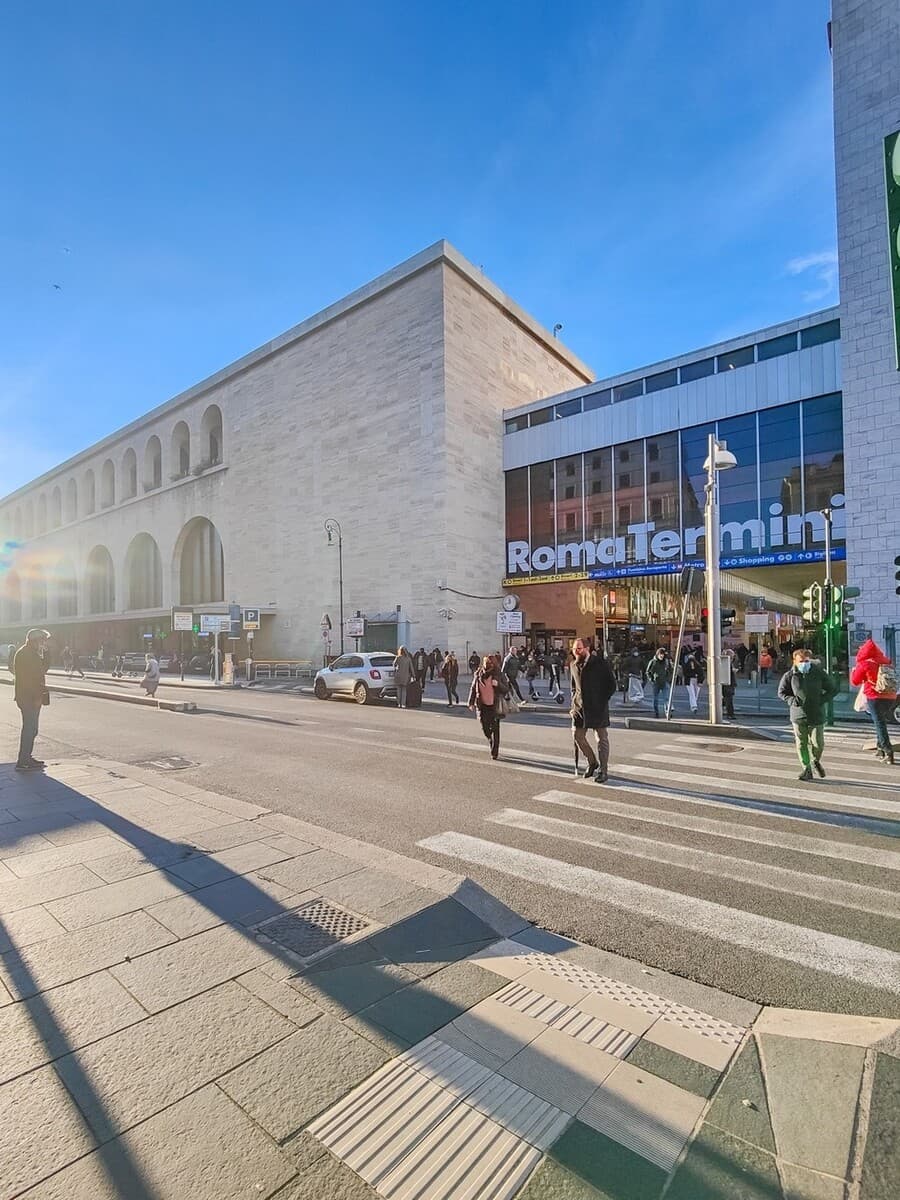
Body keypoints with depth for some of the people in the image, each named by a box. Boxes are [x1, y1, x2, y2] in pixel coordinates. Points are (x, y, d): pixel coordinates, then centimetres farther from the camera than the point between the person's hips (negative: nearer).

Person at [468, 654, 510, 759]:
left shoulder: (499, 675, -4)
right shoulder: (478, 674, 4)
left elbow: (506, 689, -2)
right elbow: (473, 689, 10)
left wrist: (498, 684, -22)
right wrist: (471, 703, 5)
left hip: (495, 706, -3)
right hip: (482, 706, 3)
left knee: (494, 729, 0)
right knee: (485, 728, 6)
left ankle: (495, 752, 10)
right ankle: (492, 744, 35)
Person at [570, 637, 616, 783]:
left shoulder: (600, 663, -10)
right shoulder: (573, 665, 6)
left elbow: (612, 685, -4)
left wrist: (602, 701, -8)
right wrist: (574, 704, 8)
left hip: (598, 708, -5)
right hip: (580, 707, 5)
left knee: (602, 739, 2)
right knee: (577, 735, 6)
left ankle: (603, 771, 13)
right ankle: (592, 762, 27)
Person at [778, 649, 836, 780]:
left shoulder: (819, 673, -3)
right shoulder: (789, 675, -3)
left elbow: (832, 689, 7)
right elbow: (781, 692, 8)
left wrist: (822, 700, -8)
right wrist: (791, 700, -11)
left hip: (816, 715, 0)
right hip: (798, 715, 0)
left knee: (818, 743, 1)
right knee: (801, 744, 3)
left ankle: (816, 761, 33)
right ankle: (806, 770, 16)